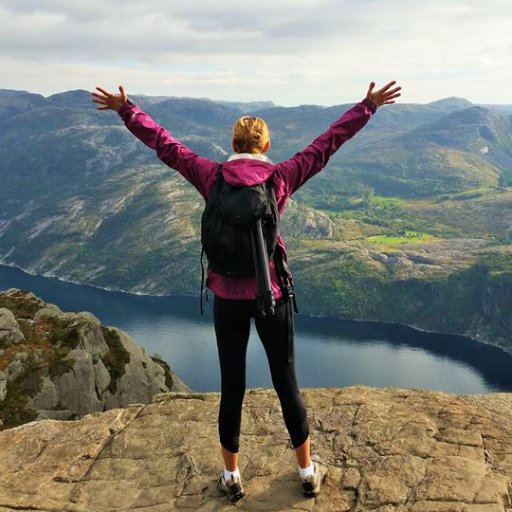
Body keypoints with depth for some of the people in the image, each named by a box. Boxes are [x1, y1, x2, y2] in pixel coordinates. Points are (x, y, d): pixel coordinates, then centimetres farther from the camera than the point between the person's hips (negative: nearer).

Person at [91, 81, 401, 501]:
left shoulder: (211, 176, -3)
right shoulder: (282, 176, -5)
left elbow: (163, 144, 6)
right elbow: (328, 143, 0)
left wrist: (126, 110, 17)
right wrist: (368, 106, 9)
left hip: (228, 296, 1)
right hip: (271, 293, 0)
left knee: (232, 386, 12)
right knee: (286, 382, 12)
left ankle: (231, 478, 27)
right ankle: (308, 472, 28)